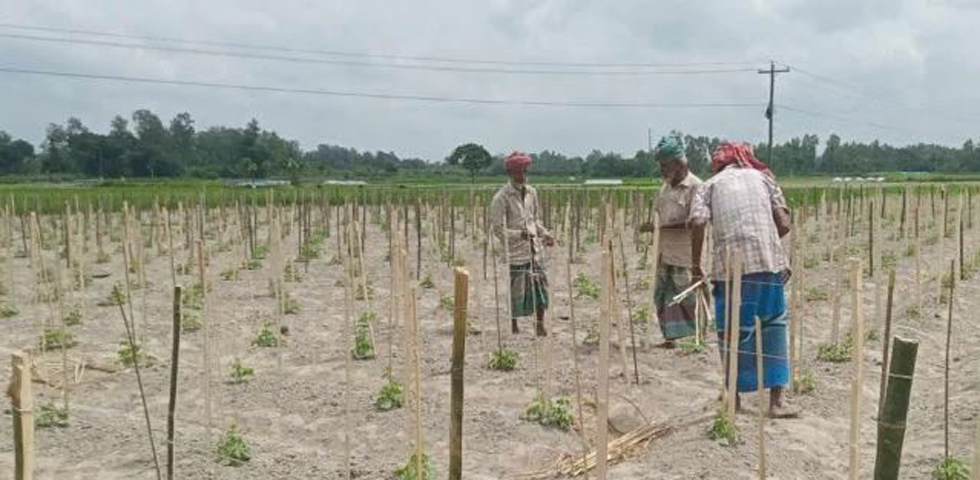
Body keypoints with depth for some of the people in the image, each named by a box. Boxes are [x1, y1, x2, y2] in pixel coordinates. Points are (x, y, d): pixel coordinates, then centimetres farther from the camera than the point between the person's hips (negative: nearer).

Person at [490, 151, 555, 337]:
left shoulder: (531, 192, 10)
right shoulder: (501, 197, -9)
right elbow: (499, 230, -12)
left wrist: (545, 234, 3)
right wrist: (520, 234, -26)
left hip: (534, 250, 5)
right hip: (515, 253, -5)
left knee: (541, 286, 3)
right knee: (516, 291, 0)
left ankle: (540, 326, 16)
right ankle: (513, 327, 17)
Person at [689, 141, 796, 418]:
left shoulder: (710, 184, 14)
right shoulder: (763, 177, 20)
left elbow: (698, 223, -4)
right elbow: (784, 224, 10)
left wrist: (696, 265, 4)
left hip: (729, 263, -1)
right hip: (769, 261, 2)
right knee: (774, 324, 13)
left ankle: (735, 398, 20)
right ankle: (777, 399, 13)